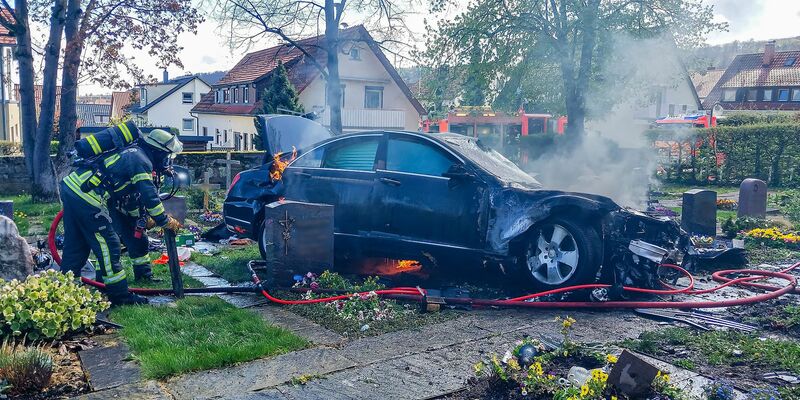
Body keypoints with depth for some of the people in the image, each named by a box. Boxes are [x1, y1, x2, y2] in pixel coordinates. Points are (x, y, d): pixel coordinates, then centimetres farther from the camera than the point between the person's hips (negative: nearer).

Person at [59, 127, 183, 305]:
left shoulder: (132, 153, 21)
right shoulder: (142, 162, -8)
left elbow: (130, 194, 29)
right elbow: (150, 196, -11)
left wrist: (144, 217, 33)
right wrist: (167, 222, -1)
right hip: (86, 197, -9)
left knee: (75, 245, 18)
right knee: (109, 245, -1)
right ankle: (119, 295, 4)